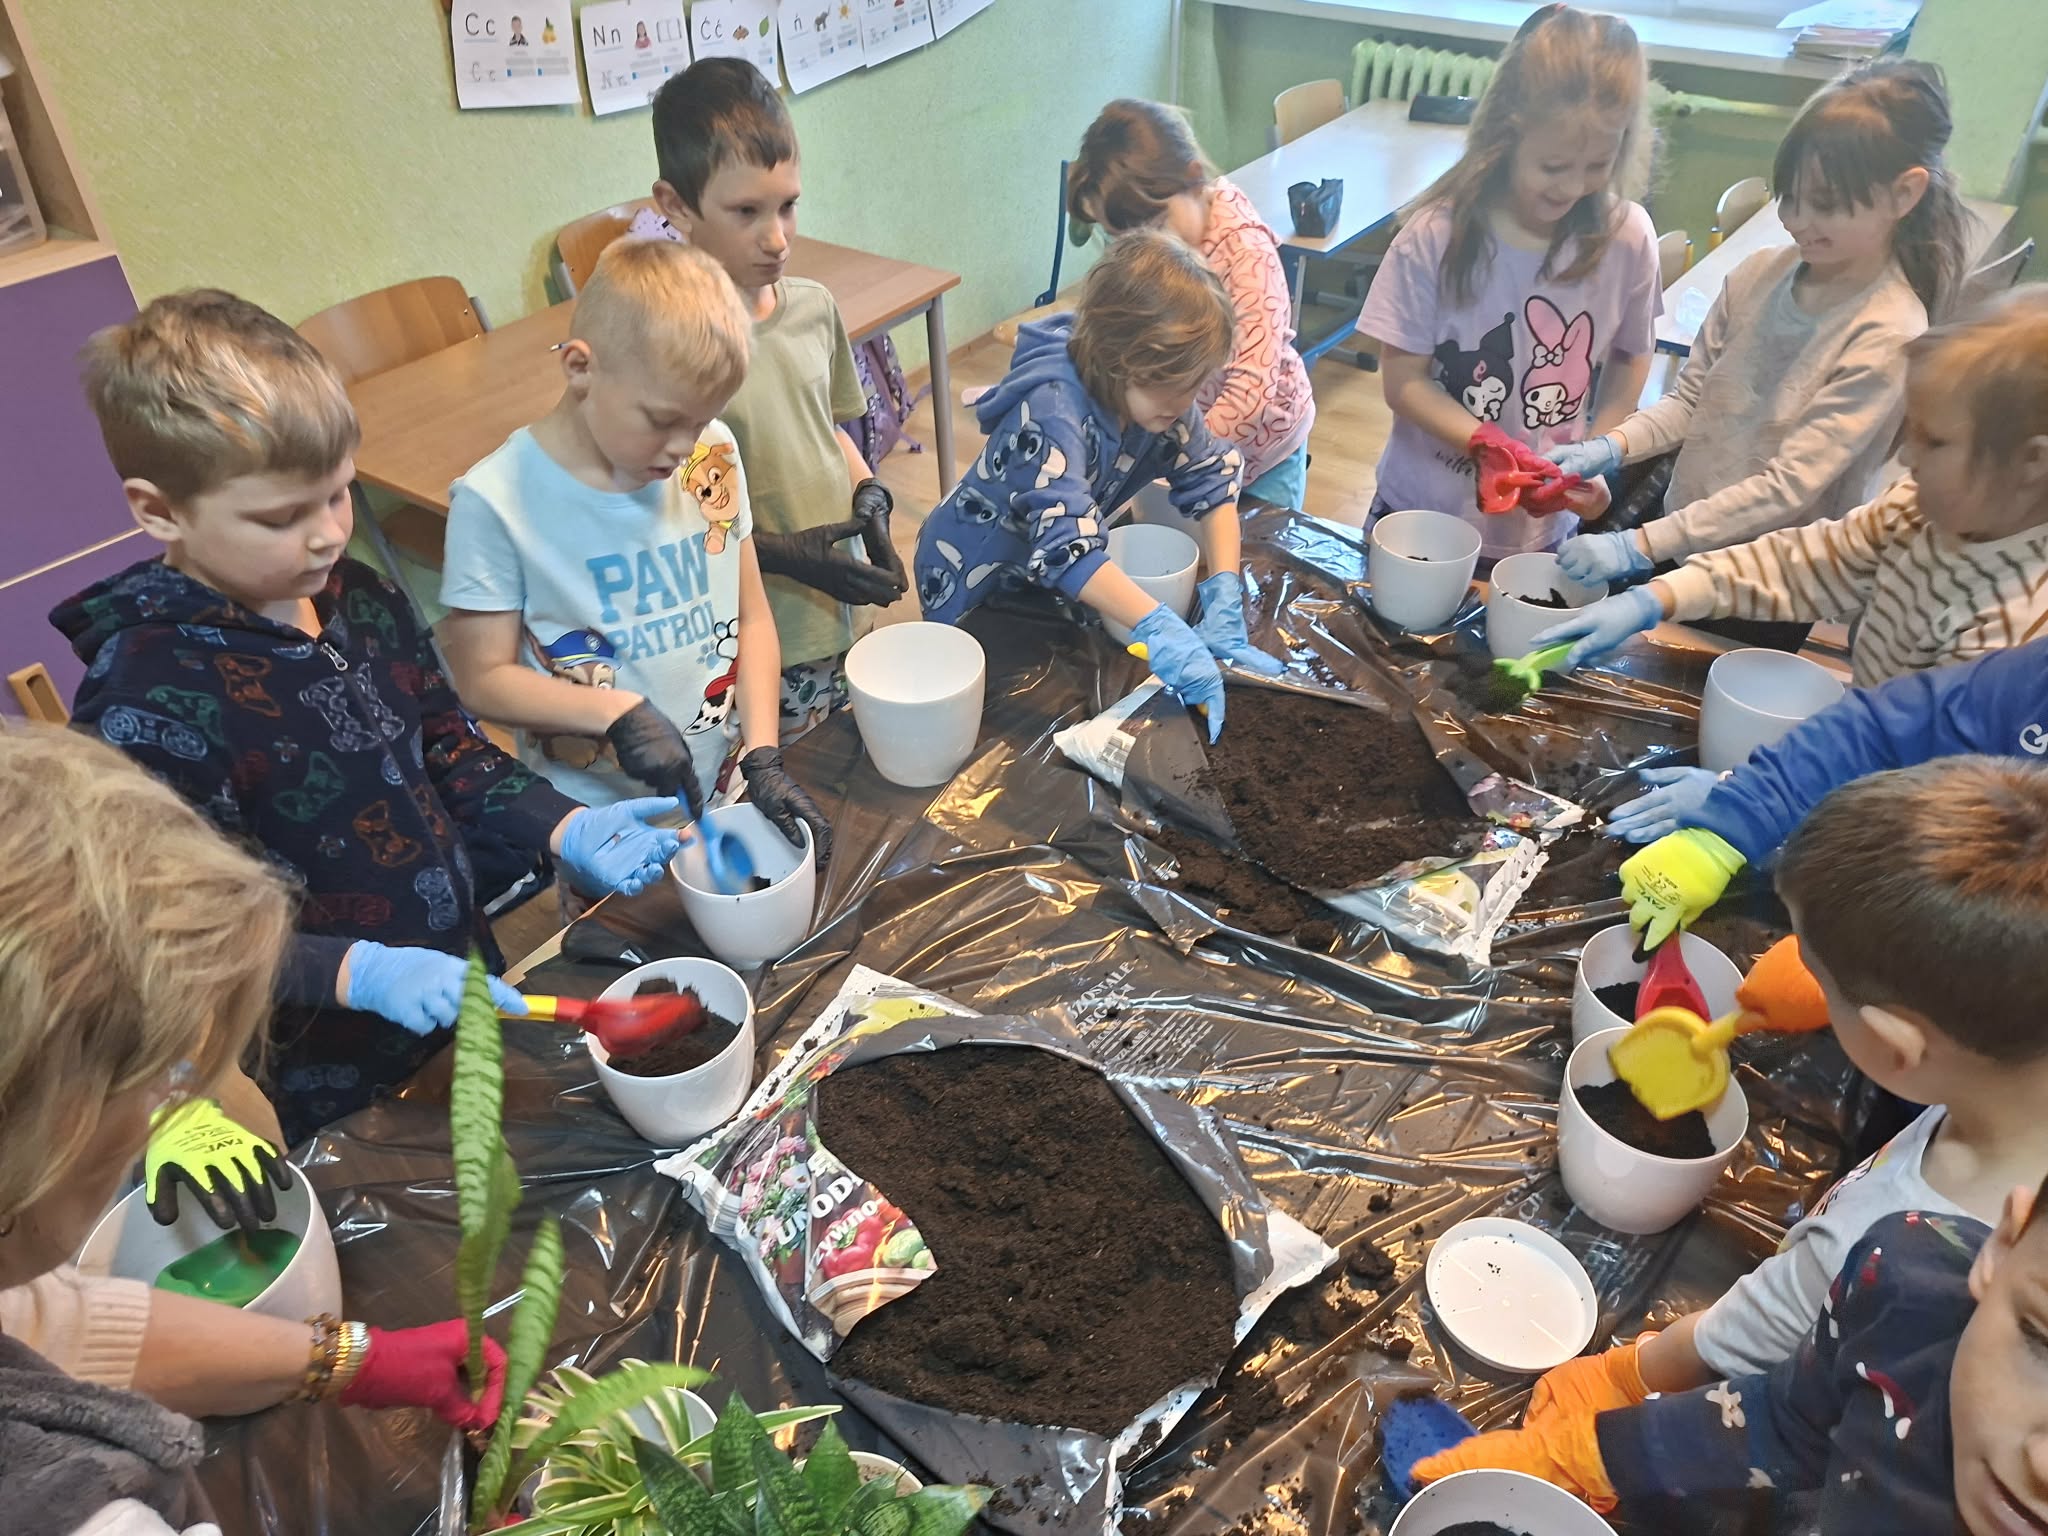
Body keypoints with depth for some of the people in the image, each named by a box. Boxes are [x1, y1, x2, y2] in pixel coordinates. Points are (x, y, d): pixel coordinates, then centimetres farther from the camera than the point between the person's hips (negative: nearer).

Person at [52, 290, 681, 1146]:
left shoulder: (355, 597, -3)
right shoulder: (148, 698, -23)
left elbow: (447, 751, 7)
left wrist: (565, 830, -7)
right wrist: (363, 975, -34)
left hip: (470, 1000, 6)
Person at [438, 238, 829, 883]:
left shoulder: (712, 455, -5)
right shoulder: (497, 503, -17)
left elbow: (751, 618, 0)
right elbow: (483, 678, -11)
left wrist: (763, 756, -11)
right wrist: (620, 712, -26)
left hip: (730, 791, 4)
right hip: (605, 829, -4)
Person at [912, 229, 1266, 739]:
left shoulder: (1160, 393, -16)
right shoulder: (1051, 414, -38)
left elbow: (1212, 479, -13)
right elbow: (1067, 547, -51)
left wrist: (1224, 595, -27)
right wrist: (1160, 629, -62)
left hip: (1062, 578, 6)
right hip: (974, 582, -6)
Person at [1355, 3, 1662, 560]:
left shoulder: (1627, 239, -10)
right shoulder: (1436, 237, -17)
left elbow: (1631, 356, 6)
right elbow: (1404, 384, -14)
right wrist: (1492, 447, -27)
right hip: (1420, 518, -1)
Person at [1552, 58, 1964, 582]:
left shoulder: (1888, 337, -15)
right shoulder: (1760, 273, 2)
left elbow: (1789, 487, -20)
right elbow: (1689, 400, 7)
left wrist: (1641, 545, -28)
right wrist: (1611, 446, -13)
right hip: (1683, 540, 5)